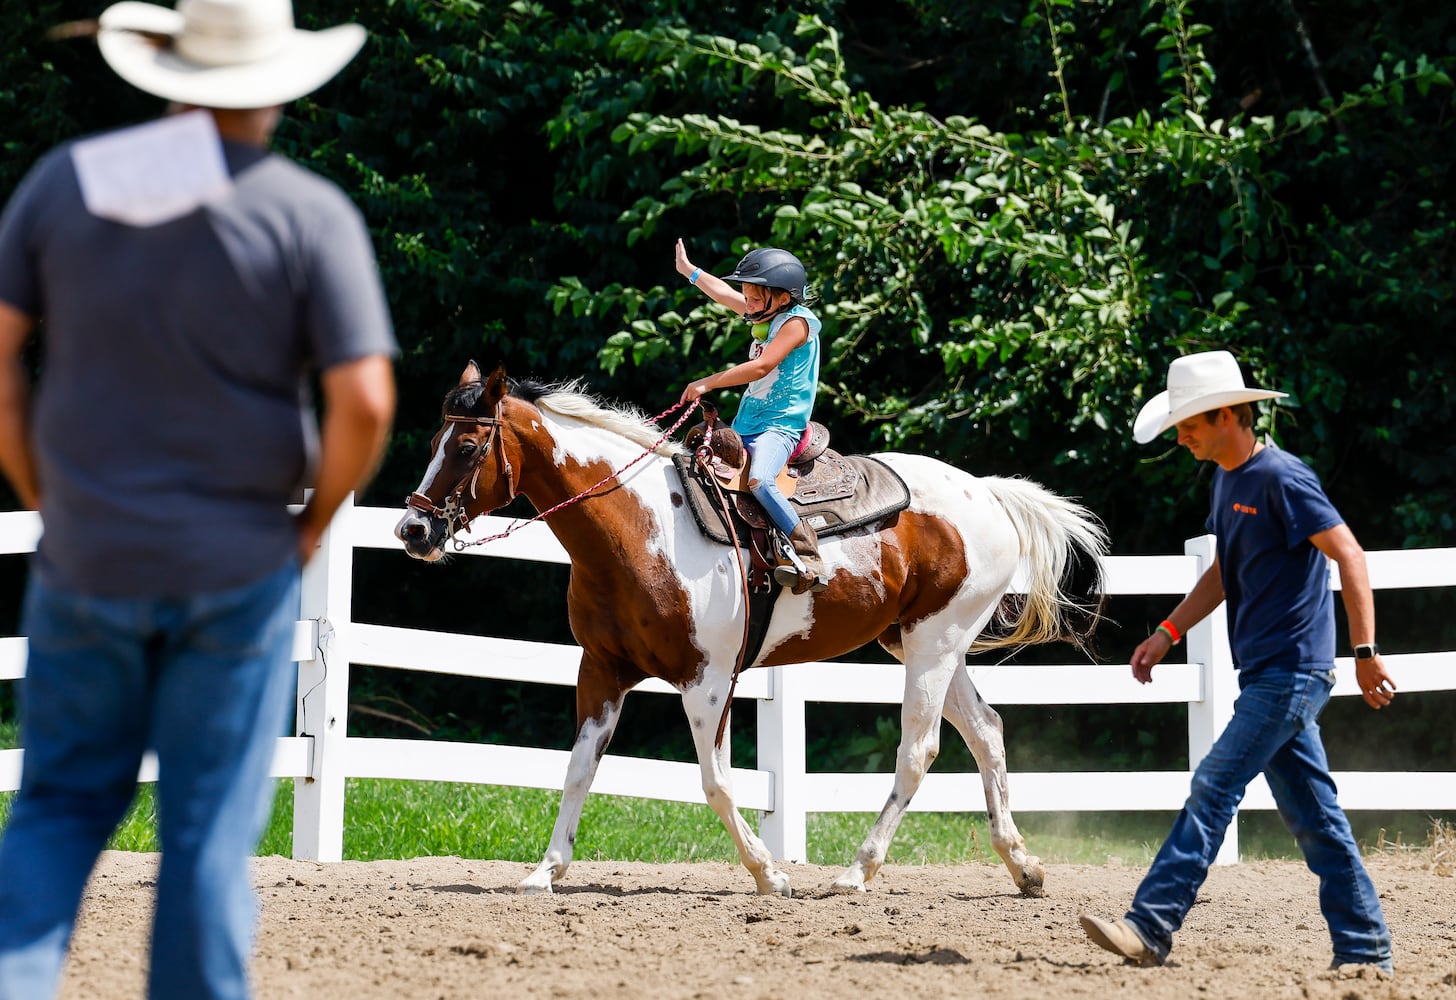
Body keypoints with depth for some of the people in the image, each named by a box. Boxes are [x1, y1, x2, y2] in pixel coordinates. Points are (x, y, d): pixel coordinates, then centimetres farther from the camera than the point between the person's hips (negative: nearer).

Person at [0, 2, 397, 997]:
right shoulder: (311, 215, -11)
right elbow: (364, 403, -17)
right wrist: (314, 522, 0)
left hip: (85, 558, 2)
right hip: (239, 573, -2)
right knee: (210, 829, 8)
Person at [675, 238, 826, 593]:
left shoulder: (796, 322, -11)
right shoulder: (768, 314, 14)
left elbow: (761, 367, -22)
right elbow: (725, 293, 30)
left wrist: (708, 383, -19)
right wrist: (689, 270, 40)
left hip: (779, 427, -10)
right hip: (745, 426, 10)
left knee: (759, 480, -35)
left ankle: (806, 558, -35)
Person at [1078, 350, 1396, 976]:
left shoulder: (1281, 479, -15)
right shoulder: (1228, 478, 14)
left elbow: (1349, 556, -18)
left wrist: (1366, 651, -21)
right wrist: (1168, 633, 16)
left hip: (1291, 672, -10)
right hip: (1268, 673, 10)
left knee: (1214, 788, -13)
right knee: (1312, 816, 9)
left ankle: (1151, 929, -15)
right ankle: (1365, 949, 12)